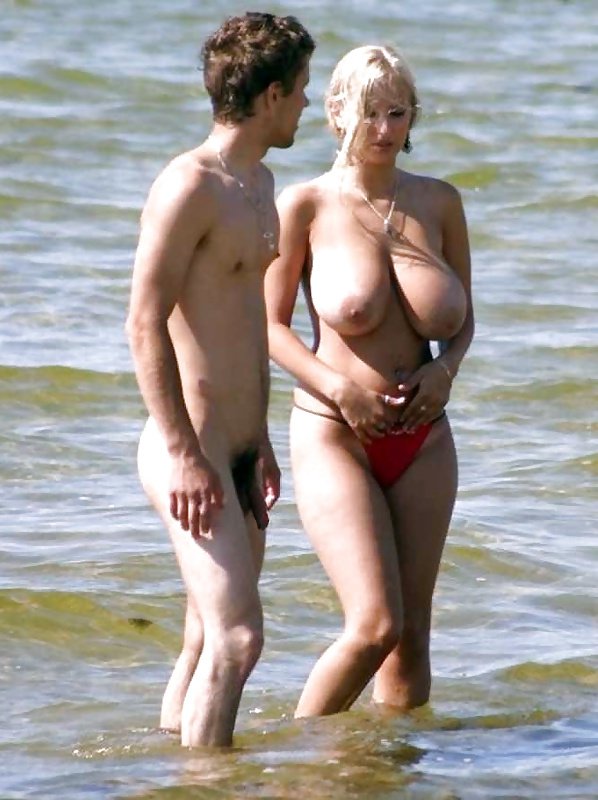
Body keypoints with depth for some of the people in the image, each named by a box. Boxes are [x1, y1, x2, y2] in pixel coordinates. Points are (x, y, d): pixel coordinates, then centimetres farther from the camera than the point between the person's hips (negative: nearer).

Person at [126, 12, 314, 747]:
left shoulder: (257, 184, 15)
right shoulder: (189, 186, -15)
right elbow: (146, 323, -19)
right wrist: (184, 454, -22)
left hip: (236, 452, 10)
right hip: (188, 454, -10)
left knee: (208, 644, 13)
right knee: (237, 637, -17)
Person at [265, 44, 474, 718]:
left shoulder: (440, 203, 6)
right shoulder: (305, 206, -6)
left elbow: (462, 321, 16)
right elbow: (269, 323, -3)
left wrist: (444, 370, -5)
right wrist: (339, 387, -16)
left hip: (422, 440, 4)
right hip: (334, 436, -4)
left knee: (412, 634, 5)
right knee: (375, 625, -15)